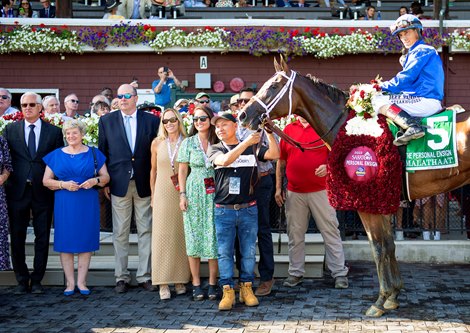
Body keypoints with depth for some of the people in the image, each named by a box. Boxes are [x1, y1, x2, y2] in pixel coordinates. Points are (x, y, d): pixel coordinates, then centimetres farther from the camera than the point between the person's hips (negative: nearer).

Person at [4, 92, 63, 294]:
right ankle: (22, 280, 17)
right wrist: (6, 180, -4)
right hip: (17, 191, 1)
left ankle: (37, 280, 16)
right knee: (17, 237, 5)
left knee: (42, 238, 5)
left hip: (43, 192, 0)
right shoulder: (10, 130, 7)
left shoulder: (54, 131, 5)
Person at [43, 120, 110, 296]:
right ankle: (70, 282, 7)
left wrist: (95, 180, -14)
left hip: (88, 203, 0)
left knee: (86, 241, 1)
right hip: (64, 204, 0)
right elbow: (46, 181, 5)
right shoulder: (56, 155, 8)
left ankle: (81, 281, 9)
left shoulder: (93, 153, 7)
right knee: (65, 241, -1)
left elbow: (106, 177, 7)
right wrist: (64, 184, -12)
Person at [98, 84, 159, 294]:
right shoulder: (106, 121, 5)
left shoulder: (152, 121, 4)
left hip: (144, 184, 0)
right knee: (120, 233, 4)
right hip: (119, 184, 0)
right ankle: (121, 277, 12)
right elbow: (102, 152, 6)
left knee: (146, 232, 5)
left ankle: (144, 276, 13)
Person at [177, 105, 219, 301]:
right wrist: (182, 194, -3)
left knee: (214, 236, -1)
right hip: (194, 193, 0)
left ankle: (212, 283, 8)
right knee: (194, 237, 0)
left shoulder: (218, 142, 6)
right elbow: (183, 170, 5)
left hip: (214, 194, 0)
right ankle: (196, 284, 7)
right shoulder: (188, 143, 4)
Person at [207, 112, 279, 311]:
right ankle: (227, 291, 6)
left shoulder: (252, 148, 8)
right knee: (224, 252, 0)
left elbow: (275, 154, -4)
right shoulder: (215, 150, 6)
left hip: (248, 209, 1)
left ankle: (246, 288, 16)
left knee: (249, 251, 5)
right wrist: (247, 142, -20)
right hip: (223, 210, 0)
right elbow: (224, 160, -16)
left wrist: (268, 132, -13)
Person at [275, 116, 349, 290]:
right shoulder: (288, 130, 9)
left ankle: (340, 273, 7)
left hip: (320, 191, -3)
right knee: (295, 234, 9)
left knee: (331, 233, 1)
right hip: (294, 193, 3)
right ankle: (296, 273, 20)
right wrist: (278, 188, 8)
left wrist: (327, 166, -19)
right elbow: (281, 161, 11)